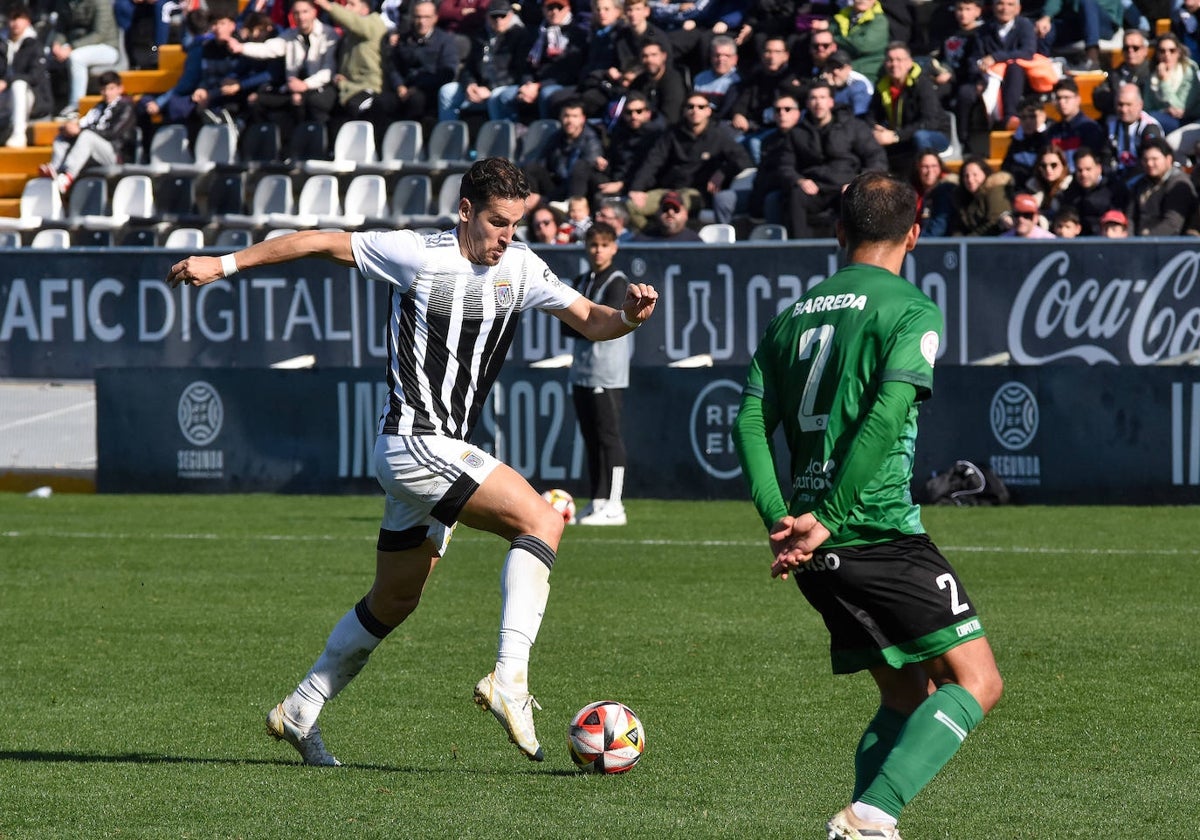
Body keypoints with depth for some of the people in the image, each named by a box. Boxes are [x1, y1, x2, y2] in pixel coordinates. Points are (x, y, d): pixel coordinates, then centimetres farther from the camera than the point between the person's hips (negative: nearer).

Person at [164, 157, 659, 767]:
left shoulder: (519, 269, 6)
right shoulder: (416, 255, -10)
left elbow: (589, 321, 8)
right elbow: (321, 242, -2)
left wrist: (628, 316, -15)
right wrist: (225, 264, -1)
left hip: (446, 453, 8)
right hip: (414, 441, -8)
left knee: (394, 602, 18)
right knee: (542, 521, -22)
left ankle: (299, 713, 30)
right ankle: (510, 679, -30)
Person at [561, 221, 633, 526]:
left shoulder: (617, 283, -5)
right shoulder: (581, 282, 17)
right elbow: (568, 326, 10)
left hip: (608, 373, -7)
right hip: (582, 371, 7)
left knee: (608, 437, -9)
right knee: (591, 440, 8)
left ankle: (613, 506, -10)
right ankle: (597, 502, 12)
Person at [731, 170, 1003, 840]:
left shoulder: (794, 316, 16)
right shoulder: (912, 311, -4)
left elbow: (751, 422, 7)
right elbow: (887, 414, -17)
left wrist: (781, 520, -2)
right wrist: (828, 522, -17)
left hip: (819, 553, 7)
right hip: (882, 533, -7)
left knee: (910, 695, 17)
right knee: (976, 682, -5)